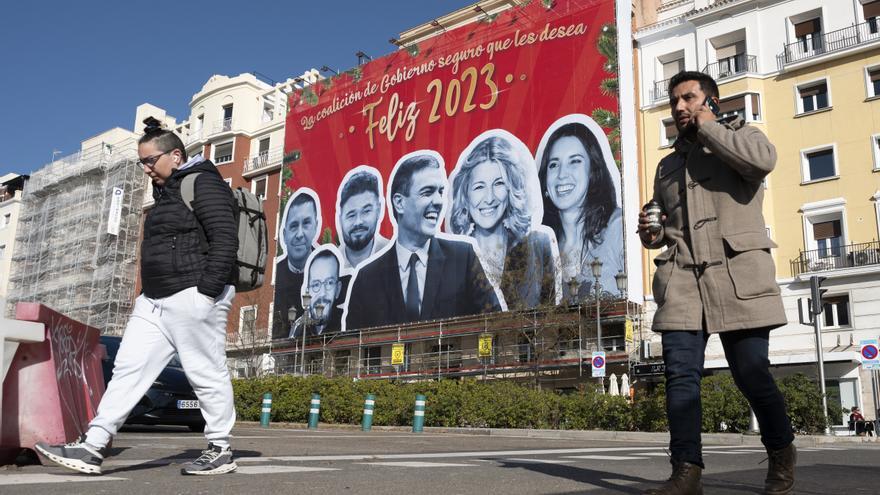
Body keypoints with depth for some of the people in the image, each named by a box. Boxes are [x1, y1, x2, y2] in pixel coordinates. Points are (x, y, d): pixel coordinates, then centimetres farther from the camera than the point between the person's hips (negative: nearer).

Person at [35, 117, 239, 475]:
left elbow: (225, 238, -16)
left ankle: (220, 450, 8)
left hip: (192, 298, -10)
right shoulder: (166, 192, 23)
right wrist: (151, 291, 22)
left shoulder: (204, 183, -7)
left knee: (207, 373, -3)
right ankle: (92, 447, 4)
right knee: (129, 368, 4)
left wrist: (207, 291, -21)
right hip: (155, 300, 10)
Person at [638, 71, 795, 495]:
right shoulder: (668, 165, 26)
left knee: (751, 372, 0)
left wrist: (708, 127, -2)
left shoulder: (738, 135, 12)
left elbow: (763, 159, -13)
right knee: (680, 373, -7)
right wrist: (650, 233, 7)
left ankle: (781, 454, 23)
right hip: (681, 277, 4)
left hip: (737, 274, -4)